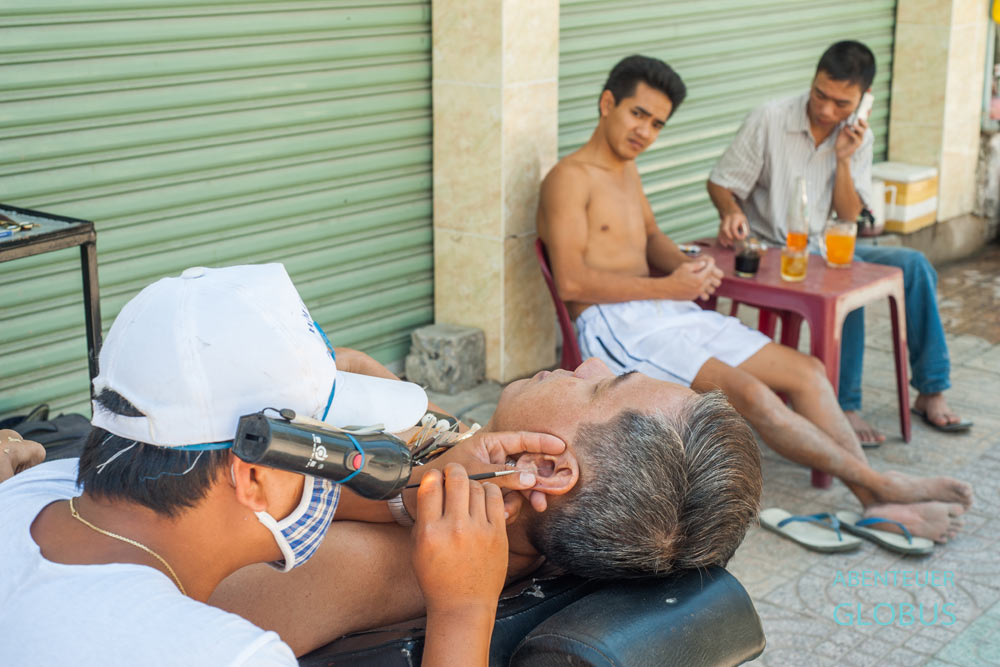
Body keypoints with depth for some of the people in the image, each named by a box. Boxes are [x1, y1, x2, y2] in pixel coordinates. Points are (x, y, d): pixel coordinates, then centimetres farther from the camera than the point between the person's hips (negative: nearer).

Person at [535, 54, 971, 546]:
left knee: (805, 370, -5)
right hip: (616, 325, -9)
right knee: (749, 393, -27)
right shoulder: (570, 178, -9)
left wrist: (686, 266, 5)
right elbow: (571, 283, -18)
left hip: (671, 312, 10)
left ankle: (876, 504, -10)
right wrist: (670, 287, -15)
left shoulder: (625, 169, 19)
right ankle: (881, 485, -15)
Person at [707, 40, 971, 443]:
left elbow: (848, 217, -1)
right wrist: (732, 211, -30)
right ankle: (844, 406, -27)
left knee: (913, 265, -12)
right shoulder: (769, 120, -11)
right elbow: (720, 184, -8)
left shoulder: (859, 139, 4)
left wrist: (844, 159, -15)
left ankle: (930, 392, -4)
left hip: (820, 248, 6)